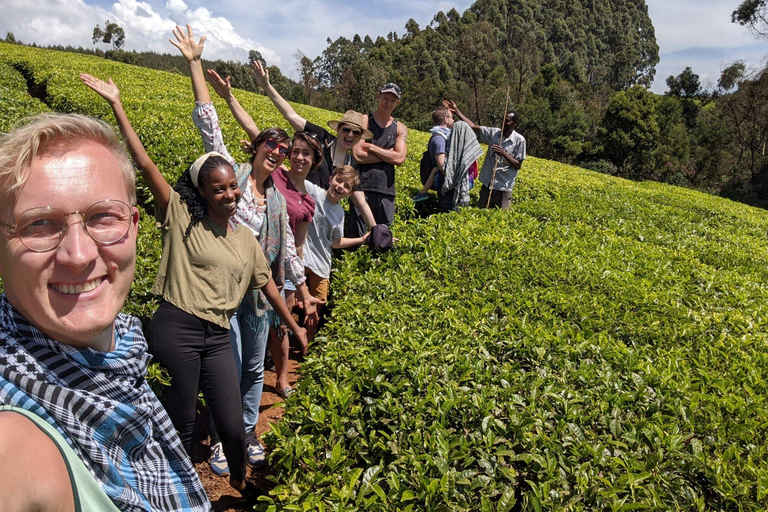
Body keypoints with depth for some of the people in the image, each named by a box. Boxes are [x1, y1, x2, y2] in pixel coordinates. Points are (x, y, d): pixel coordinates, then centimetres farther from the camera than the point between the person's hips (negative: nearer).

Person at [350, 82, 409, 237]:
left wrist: (371, 147, -7)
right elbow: (358, 156, -11)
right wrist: (388, 154, -5)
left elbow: (400, 159, -5)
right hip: (362, 186, -3)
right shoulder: (363, 121, 1)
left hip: (386, 188, 3)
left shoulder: (400, 128, 10)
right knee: (358, 236, -1)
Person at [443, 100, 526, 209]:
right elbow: (473, 127, 0)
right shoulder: (493, 133, 2)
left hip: (503, 187, -3)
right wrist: (456, 111, -4)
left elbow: (518, 166, -6)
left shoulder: (519, 140, -6)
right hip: (487, 184, 4)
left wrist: (504, 154, -20)